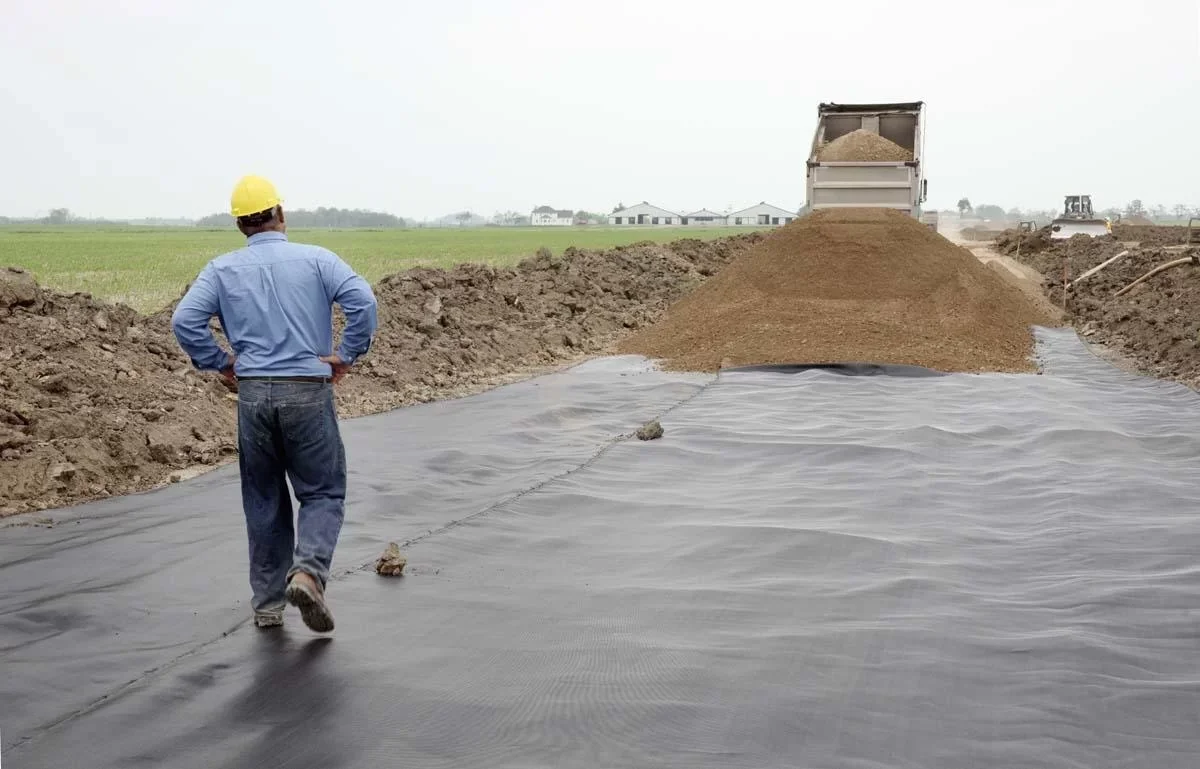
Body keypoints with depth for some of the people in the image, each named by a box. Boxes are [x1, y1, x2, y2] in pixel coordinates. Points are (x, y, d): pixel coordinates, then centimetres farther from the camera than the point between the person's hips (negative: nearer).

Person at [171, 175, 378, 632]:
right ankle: (307, 571, -16)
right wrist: (346, 355, -3)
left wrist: (219, 363, 6)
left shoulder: (222, 269, 5)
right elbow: (362, 301, -13)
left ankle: (268, 603, 18)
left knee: (263, 500, 14)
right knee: (323, 493, 8)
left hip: (253, 393, 2)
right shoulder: (315, 259, 0)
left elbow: (184, 321, -6)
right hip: (308, 391, -2)